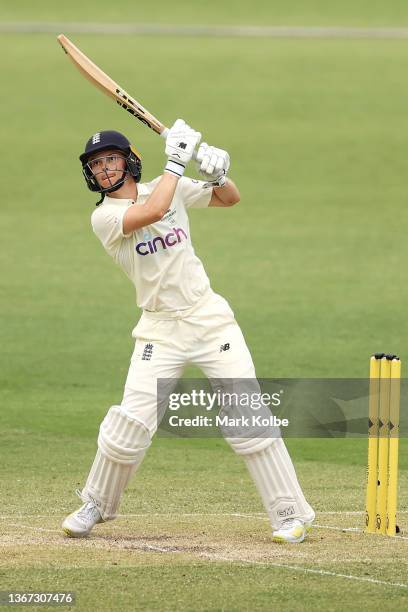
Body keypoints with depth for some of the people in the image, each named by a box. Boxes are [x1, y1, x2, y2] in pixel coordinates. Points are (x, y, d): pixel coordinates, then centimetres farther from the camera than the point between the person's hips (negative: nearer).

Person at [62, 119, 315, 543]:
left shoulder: (171, 188, 5)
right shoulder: (104, 217, -8)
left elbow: (230, 199, 16)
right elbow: (153, 211, -26)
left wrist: (216, 175, -5)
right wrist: (175, 162, -19)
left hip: (210, 316, 2)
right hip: (161, 329, -2)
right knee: (130, 423, -10)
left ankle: (290, 514, -1)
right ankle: (96, 505, 15)